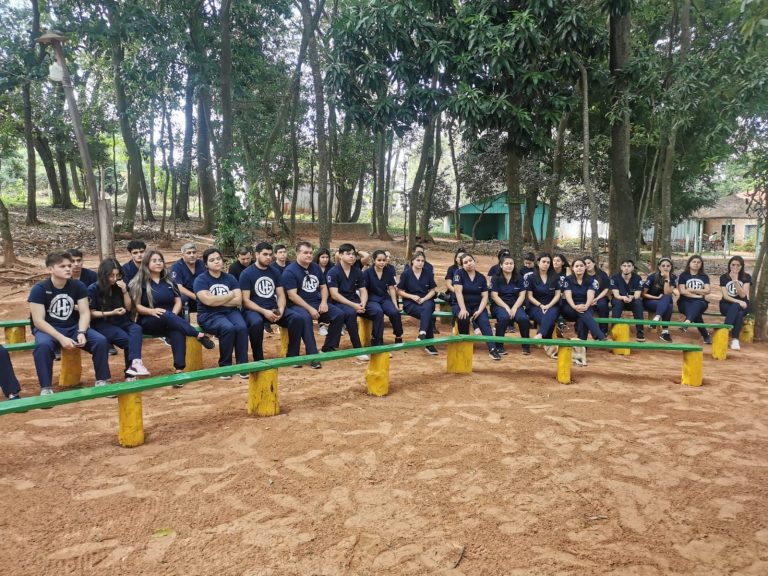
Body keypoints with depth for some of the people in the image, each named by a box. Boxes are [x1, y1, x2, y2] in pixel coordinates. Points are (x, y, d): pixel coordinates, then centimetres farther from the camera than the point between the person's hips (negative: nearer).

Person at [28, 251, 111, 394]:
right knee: (43, 345, -37)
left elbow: (84, 312, -4)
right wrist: (61, 338, -29)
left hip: (73, 327, 3)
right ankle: (46, 388, -23)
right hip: (48, 329, -3)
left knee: (100, 340, -21)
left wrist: (81, 333, -24)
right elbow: (38, 321, -17)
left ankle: (101, 381, -6)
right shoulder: (39, 289, -13)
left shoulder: (78, 286, -3)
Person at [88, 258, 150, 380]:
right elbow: (91, 313, -3)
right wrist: (112, 313, -16)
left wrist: (125, 291, -8)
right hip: (101, 324, -3)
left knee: (137, 329, -31)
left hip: (120, 322, 3)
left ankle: (135, 362, -48)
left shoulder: (120, 286, 6)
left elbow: (128, 308, 7)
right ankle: (131, 373, -26)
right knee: (126, 339, -30)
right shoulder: (93, 289, -4)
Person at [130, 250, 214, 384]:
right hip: (148, 322, -2)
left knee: (178, 331, -34)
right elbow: (136, 306, -3)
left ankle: (179, 370, -43)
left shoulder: (168, 280, 16)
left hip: (170, 321, 3)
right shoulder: (139, 282, 4)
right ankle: (199, 336, -35)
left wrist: (173, 316, -9)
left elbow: (178, 301, 11)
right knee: (166, 315, -38)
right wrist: (152, 311, -21)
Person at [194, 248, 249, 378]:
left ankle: (242, 365, -19)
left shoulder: (230, 278, 11)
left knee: (242, 327, -29)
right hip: (209, 315, -3)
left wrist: (217, 301, -9)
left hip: (230, 311, 4)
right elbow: (208, 301, -17)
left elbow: (238, 300, -1)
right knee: (228, 328, -34)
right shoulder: (201, 280, -1)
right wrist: (230, 295, -6)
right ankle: (225, 366, -17)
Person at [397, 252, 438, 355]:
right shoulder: (406, 273, 1)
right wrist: (412, 296, -12)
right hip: (410, 302, -2)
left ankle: (422, 334, -52)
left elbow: (432, 291, 9)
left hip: (426, 300, 2)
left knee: (427, 308, -37)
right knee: (427, 315, -32)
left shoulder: (428, 274, 9)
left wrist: (424, 299, -10)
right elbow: (400, 291, 3)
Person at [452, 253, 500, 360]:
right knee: (463, 318, -34)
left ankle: (492, 349, -35)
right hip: (460, 305, -2)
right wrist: (463, 309, -27)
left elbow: (485, 296, 2)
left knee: (485, 322, -25)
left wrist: (479, 310, -16)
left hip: (477, 306, 3)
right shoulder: (459, 273, -4)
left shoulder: (481, 277, 6)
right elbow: (458, 292, -15)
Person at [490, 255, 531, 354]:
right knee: (504, 317, -35)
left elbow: (522, 295, 1)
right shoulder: (495, 278, 0)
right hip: (499, 305, -2)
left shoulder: (519, 278, 8)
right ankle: (499, 346, -22)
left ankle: (526, 345, -10)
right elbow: (494, 296, -7)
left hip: (515, 305, 2)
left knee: (523, 318, -29)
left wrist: (514, 308, -14)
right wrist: (506, 307, -18)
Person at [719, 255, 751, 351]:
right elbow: (725, 296, -8)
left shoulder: (746, 277, 1)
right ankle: (735, 339, -42)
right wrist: (738, 301, -25)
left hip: (742, 305, 0)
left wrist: (736, 281, -21)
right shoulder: (724, 277, 0)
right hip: (727, 305, 0)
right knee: (738, 313, -34)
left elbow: (743, 295, -11)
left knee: (736, 307, -37)